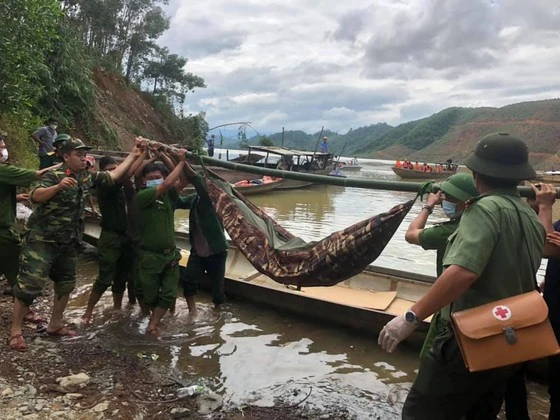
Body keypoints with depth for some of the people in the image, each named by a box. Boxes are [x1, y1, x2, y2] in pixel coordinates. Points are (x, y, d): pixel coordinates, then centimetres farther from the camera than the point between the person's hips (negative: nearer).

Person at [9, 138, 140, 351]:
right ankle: (15, 331, 3)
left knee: (66, 283, 13)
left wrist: (133, 155, 11)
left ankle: (55, 324, 28)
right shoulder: (53, 175, -13)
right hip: (42, 239, -7)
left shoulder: (87, 177, 7)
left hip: (67, 242, 7)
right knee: (29, 284, -7)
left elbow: (113, 175, 12)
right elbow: (35, 196, -27)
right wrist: (58, 186, -44)